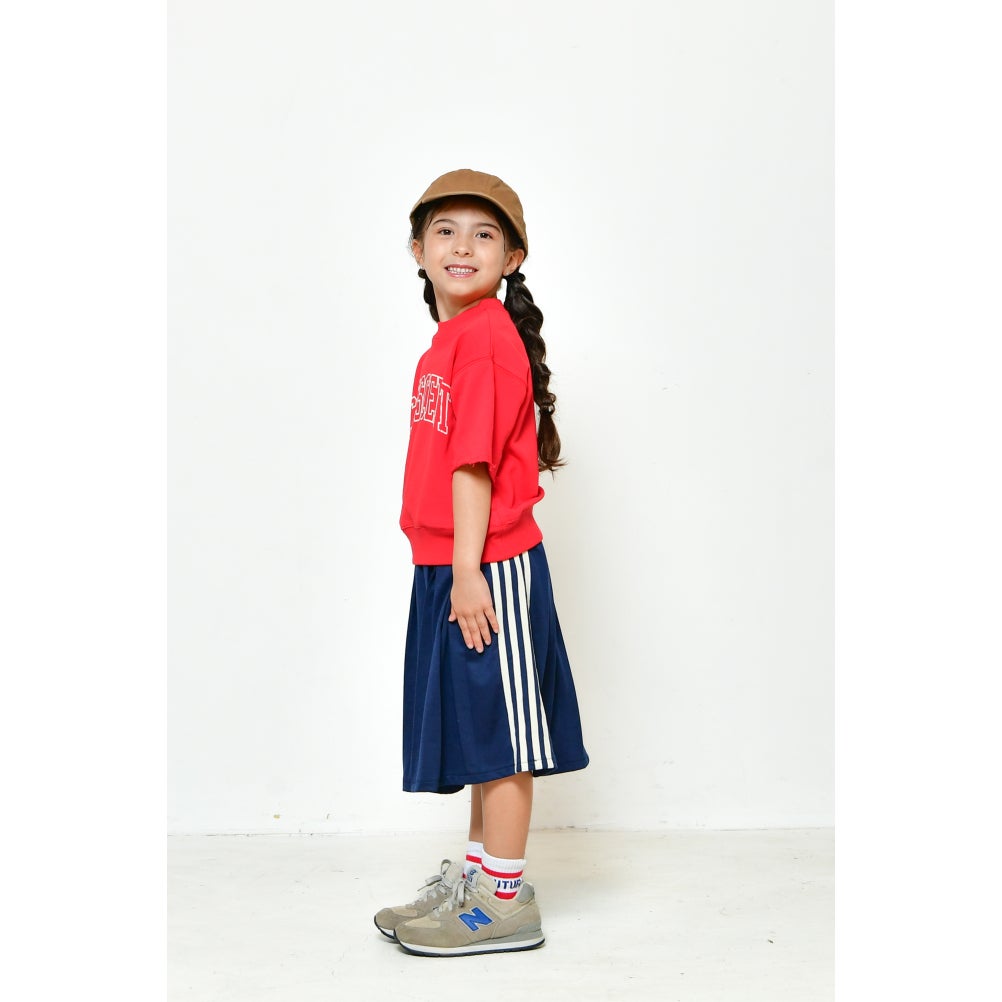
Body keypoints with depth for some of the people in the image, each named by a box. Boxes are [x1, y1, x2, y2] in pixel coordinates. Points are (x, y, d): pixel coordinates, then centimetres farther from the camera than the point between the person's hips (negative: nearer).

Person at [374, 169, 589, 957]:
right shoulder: (449, 339, 15)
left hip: (489, 565, -10)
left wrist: (468, 571, -21)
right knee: (479, 726, 18)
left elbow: (476, 461, -19)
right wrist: (451, 569, 15)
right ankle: (475, 871, 32)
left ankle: (505, 901, 12)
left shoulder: (486, 336, -15)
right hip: (450, 566, 10)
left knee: (500, 729, 0)